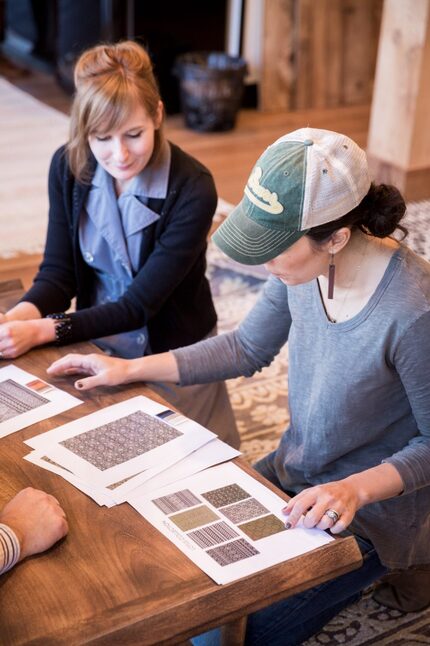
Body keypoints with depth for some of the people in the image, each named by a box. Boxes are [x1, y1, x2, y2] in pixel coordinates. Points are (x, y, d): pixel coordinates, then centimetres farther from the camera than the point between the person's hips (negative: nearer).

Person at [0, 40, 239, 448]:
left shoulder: (192, 189, -28)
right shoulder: (68, 167, -14)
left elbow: (140, 304, -26)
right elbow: (57, 273, -10)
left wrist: (40, 331, -34)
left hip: (173, 353, -3)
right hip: (98, 344, 4)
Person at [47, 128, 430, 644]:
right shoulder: (304, 264, -12)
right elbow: (247, 348, 5)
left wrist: (355, 489, -30)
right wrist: (130, 369, 3)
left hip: (372, 512, -6)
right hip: (294, 475, 6)